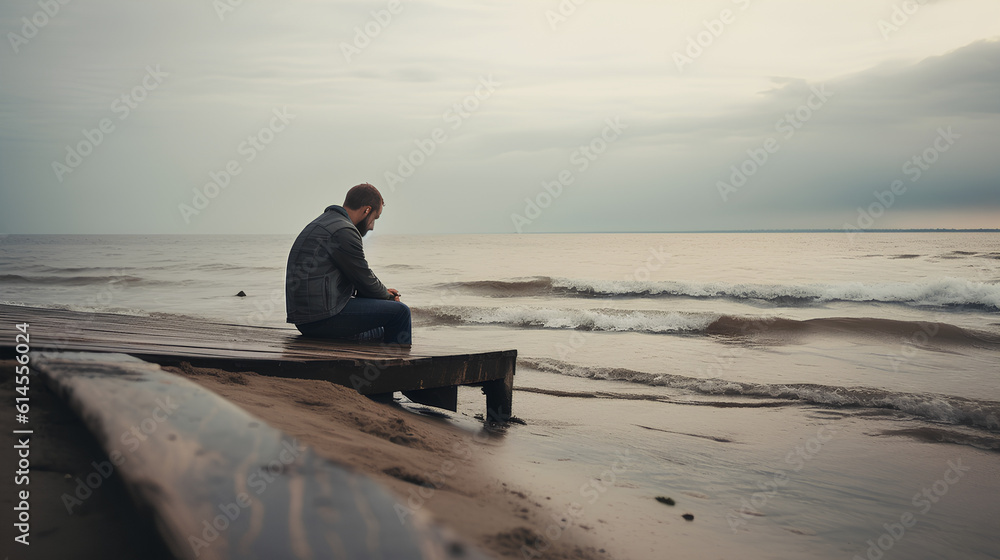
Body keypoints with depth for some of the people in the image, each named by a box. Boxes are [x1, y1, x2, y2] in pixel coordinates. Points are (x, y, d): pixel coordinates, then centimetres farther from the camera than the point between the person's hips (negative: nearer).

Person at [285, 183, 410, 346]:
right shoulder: (342, 231, -15)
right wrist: (387, 295, 10)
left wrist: (383, 292, 14)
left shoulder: (325, 223, 19)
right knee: (399, 311, -10)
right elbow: (364, 277, -9)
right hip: (321, 317, -11)